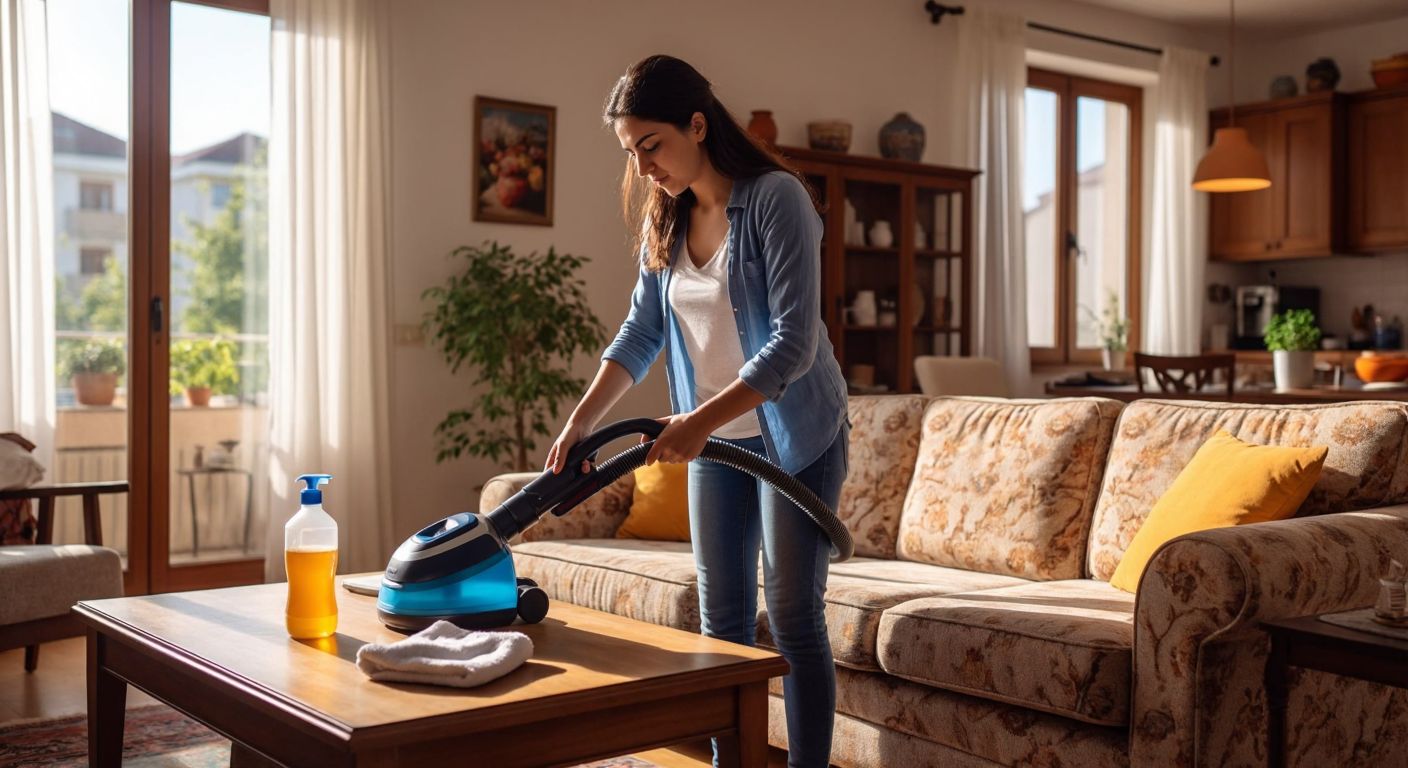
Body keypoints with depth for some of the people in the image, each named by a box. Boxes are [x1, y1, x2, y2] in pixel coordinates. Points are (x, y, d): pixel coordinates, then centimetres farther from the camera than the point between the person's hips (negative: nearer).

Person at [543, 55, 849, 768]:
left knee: (794, 618, -2)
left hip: (794, 436, -7)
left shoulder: (776, 199, -18)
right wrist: (581, 420, -3)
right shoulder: (666, 217, 4)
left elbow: (793, 342, -24)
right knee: (721, 620, 11)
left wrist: (700, 421, -27)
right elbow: (641, 333, 8)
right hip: (714, 439, 7)